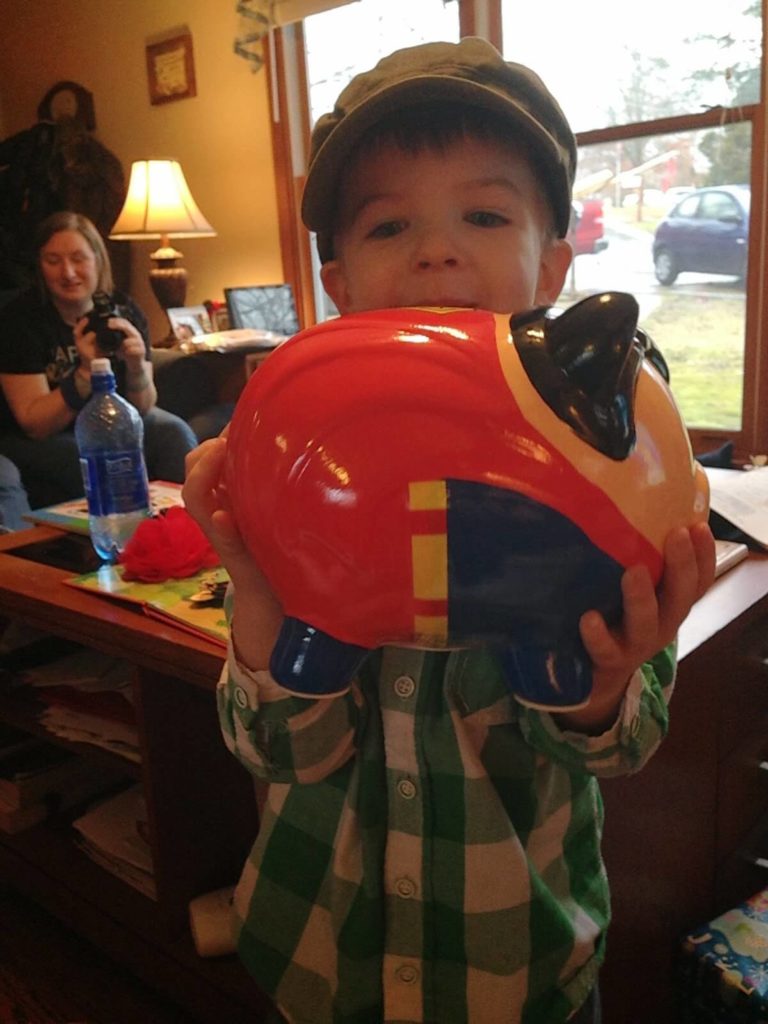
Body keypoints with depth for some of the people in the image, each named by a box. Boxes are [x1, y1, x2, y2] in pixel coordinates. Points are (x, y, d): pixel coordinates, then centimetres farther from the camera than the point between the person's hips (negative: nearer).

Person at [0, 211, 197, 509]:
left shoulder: (123, 311, -10)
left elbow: (142, 409, -11)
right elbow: (34, 425, -22)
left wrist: (137, 366, -32)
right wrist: (86, 373, -36)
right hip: (36, 440, -3)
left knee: (174, 433, -19)